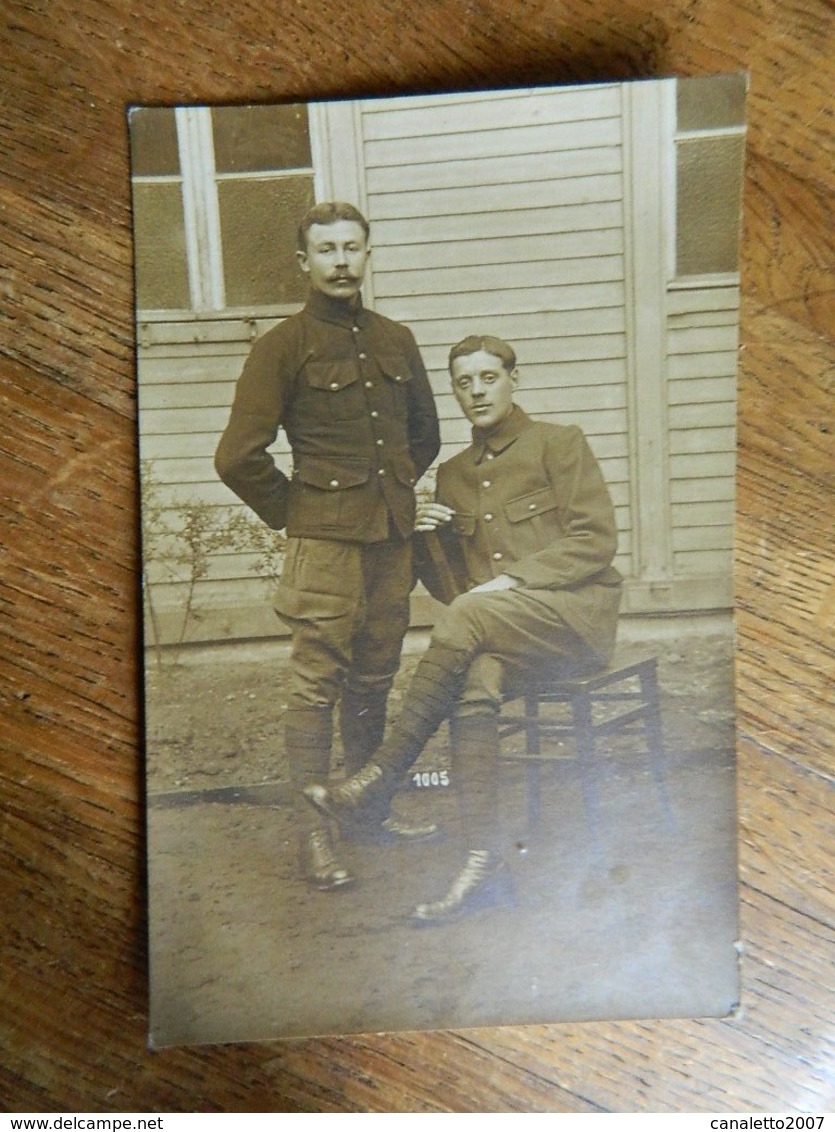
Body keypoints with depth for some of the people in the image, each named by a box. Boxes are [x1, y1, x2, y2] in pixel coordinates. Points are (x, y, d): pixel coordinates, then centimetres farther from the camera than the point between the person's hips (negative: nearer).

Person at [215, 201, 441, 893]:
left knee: (374, 680, 14)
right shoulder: (285, 345, -2)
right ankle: (314, 833, 9)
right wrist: (292, 513, -2)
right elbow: (239, 455, -9)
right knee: (318, 685, -2)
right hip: (325, 543, -5)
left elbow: (425, 432, 28)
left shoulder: (395, 340, 15)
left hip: (393, 537, 5)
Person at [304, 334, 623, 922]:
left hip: (577, 609, -4)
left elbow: (597, 539, -4)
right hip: (498, 629, 4)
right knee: (474, 683, -31)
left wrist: (513, 581, -14)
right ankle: (484, 861, -27)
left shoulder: (559, 442, 5)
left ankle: (379, 780, -24)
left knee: (465, 616, -32)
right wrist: (428, 538, 0)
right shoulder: (453, 474, 20)